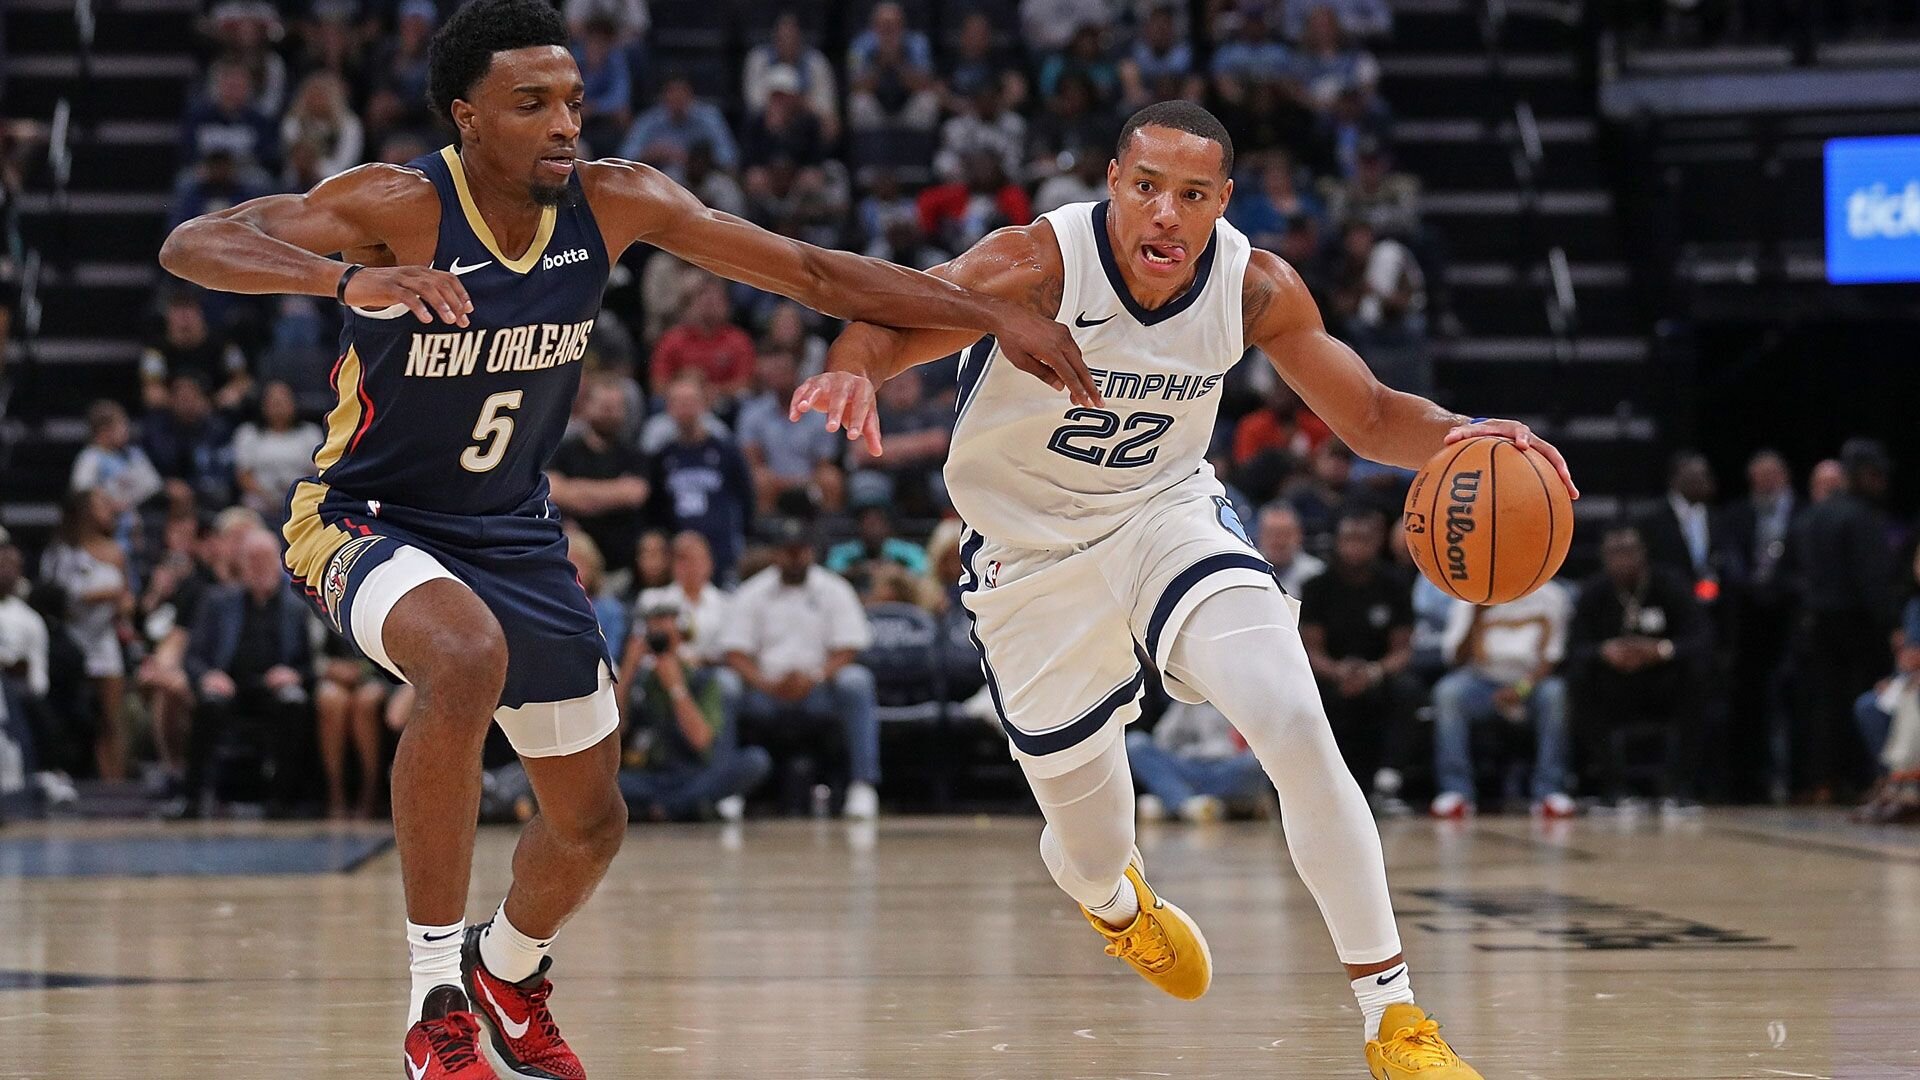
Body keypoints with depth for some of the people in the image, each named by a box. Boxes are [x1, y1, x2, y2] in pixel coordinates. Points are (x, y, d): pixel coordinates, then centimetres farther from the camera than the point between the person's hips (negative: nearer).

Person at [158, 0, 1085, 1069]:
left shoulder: (614, 203, -12)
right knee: (467, 661, -39)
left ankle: (508, 971, 48)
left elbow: (812, 271, -6)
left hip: (515, 534, 6)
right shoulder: (401, 207, -25)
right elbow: (192, 245, -35)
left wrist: (997, 312, -11)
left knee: (592, 821, 13)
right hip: (369, 523, -6)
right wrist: (349, 279, -52)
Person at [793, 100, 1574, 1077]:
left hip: (1167, 514, 2)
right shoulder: (1040, 265, -26)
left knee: (1298, 726, -24)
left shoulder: (1256, 289, -14)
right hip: (1031, 550, -2)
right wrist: (852, 373, -59)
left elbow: (1370, 418, -4)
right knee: (1089, 850, 9)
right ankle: (1114, 898, 53)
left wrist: (1457, 439, -26)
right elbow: (883, 324, -34)